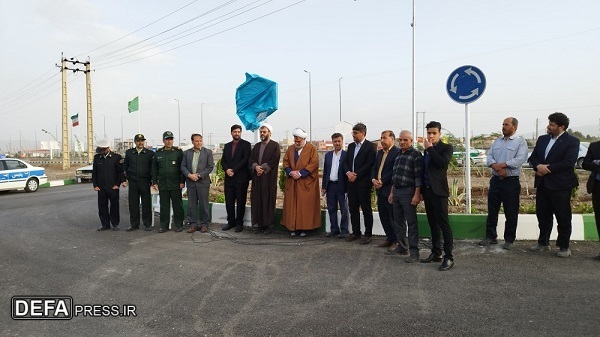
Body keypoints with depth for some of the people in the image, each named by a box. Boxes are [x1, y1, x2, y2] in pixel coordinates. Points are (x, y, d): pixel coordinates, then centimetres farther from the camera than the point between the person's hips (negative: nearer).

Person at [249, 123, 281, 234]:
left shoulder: (275, 145, 1)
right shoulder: (257, 146, 18)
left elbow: (274, 160, -10)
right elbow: (250, 159, 9)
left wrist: (263, 168, -15)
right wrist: (256, 167, -11)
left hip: (269, 178, -5)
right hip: (257, 178, 5)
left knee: (268, 201, -2)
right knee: (256, 201, 3)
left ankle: (269, 225, 4)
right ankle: (258, 224, 10)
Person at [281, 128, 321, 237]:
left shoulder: (311, 149, -1)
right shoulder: (290, 149, 13)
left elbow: (314, 163, -10)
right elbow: (285, 162, 9)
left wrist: (301, 173, -15)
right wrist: (291, 172, -10)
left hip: (306, 182, -4)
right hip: (292, 182, 4)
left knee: (305, 205, -2)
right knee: (292, 205, 4)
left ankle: (304, 227, 5)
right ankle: (292, 227, 10)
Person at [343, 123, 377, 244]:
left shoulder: (370, 146, -6)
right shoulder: (351, 146, 15)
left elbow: (369, 164, -14)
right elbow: (346, 162, 14)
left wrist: (356, 175, -15)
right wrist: (348, 172, -6)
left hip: (363, 182, -7)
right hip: (351, 182, 7)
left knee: (366, 209, 1)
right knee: (353, 209, 11)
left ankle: (368, 234, 9)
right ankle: (356, 232, 22)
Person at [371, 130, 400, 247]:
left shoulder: (397, 152, -10)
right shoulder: (380, 152, 17)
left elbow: (394, 171, -18)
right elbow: (374, 168, 17)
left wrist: (382, 181, -17)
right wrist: (373, 179, -1)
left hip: (390, 189, -8)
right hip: (380, 189, 8)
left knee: (393, 216, -1)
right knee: (383, 215, 13)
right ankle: (389, 237, 24)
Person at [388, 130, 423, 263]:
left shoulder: (416, 155, -7)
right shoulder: (398, 155, 16)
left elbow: (418, 176, -13)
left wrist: (417, 195, -19)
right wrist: (391, 193, 20)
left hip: (408, 192, -8)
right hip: (396, 191, 8)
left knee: (411, 223, -3)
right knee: (398, 221, 13)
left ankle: (414, 252, 1)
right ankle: (401, 247, 25)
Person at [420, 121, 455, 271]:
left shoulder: (446, 147, -3)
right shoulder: (427, 149, 16)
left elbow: (443, 163, -23)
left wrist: (429, 148, -14)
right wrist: (421, 190, 15)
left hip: (438, 191, -7)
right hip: (427, 190, 7)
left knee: (443, 224, -7)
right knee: (433, 224, 12)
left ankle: (449, 258, -3)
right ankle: (436, 253, 20)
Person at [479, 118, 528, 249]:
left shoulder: (520, 142, -3)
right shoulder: (496, 142, 13)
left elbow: (520, 159, -17)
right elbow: (489, 157, 3)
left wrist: (501, 165, -17)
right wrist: (498, 168, -15)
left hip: (511, 181, -5)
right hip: (495, 180, 5)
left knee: (511, 212, 3)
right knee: (492, 210, 9)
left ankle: (509, 239, 15)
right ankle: (490, 237, 19)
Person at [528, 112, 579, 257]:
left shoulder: (572, 141, -7)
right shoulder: (542, 139, 12)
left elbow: (569, 162, -18)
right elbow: (533, 157, 10)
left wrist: (548, 168, -16)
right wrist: (538, 166, -11)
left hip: (560, 185, -6)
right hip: (542, 184, 6)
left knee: (563, 217, 3)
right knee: (542, 215, 13)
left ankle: (564, 247, 14)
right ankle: (543, 243, 25)